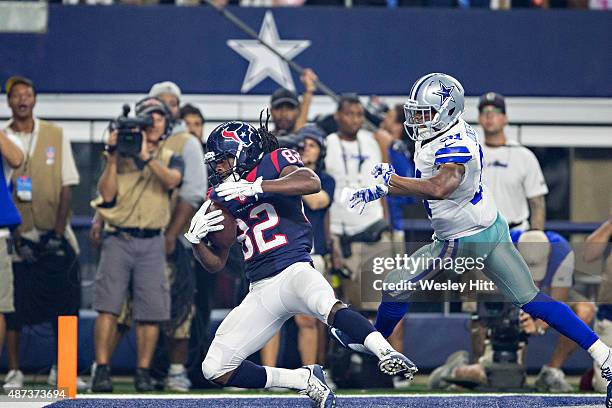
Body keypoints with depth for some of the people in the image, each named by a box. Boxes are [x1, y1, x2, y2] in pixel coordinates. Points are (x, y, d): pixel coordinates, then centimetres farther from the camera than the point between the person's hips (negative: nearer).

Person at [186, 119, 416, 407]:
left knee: (328, 306, -42)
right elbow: (216, 264, 19)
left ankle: (386, 353, -47)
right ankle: (303, 379, 4)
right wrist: (196, 240, -2)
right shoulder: (220, 197, 18)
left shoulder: (274, 162, 3)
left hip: (293, 272, -7)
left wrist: (254, 187, -23)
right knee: (215, 369, -3)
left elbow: (311, 183, -21)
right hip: (259, 291, 7)